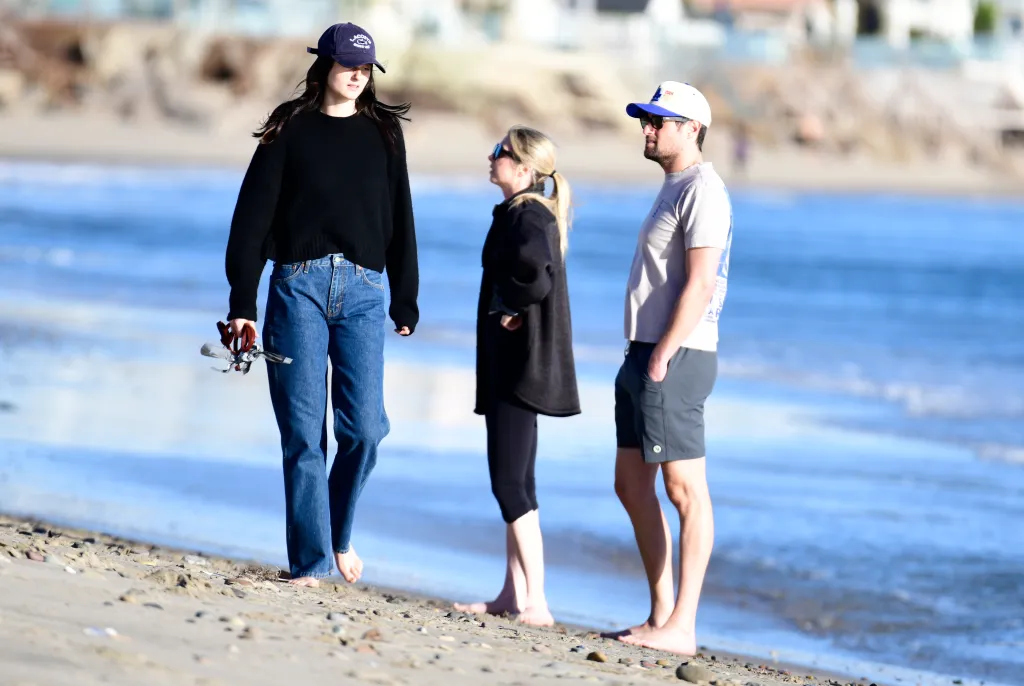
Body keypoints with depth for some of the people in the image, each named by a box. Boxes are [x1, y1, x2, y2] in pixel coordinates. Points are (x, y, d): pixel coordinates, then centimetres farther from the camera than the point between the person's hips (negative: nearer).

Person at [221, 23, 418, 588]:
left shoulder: (383, 132, 12)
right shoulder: (291, 129, 5)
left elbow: (400, 221, 16)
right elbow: (253, 214, 4)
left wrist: (406, 302, 13)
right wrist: (242, 302, -2)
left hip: (363, 290, 1)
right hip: (299, 286, -1)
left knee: (364, 426, -10)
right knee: (303, 433, -3)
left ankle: (340, 535, 15)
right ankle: (310, 562, 1)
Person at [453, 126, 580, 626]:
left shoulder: (527, 216, -16)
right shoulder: (526, 214, 15)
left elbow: (536, 274, -34)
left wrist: (511, 309, -19)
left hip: (522, 366, -10)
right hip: (512, 365, 10)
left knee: (510, 482, -10)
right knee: (514, 481, 13)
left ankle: (535, 604, -11)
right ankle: (514, 593, 19)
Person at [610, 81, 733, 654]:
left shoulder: (703, 191, -11)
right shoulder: (674, 188, 20)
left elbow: (699, 285, -19)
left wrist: (664, 356, -21)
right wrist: (642, 356, 18)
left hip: (676, 358, -11)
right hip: (647, 355, 11)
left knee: (685, 489, -9)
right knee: (631, 485, 12)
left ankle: (681, 627, -10)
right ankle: (661, 613, 17)